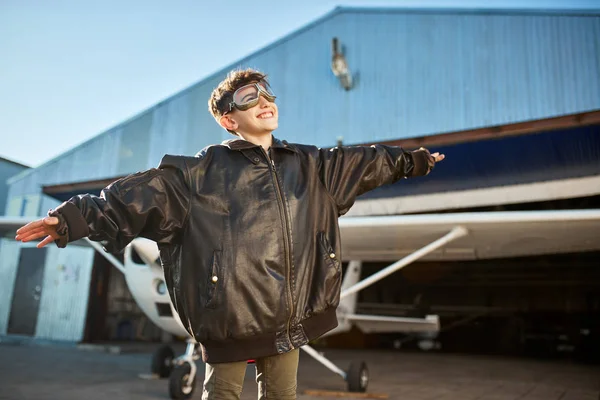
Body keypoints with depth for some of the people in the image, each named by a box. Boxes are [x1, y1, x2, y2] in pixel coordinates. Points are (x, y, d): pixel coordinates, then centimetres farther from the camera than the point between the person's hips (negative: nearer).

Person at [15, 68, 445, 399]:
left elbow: (360, 162, 20)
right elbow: (143, 194, -9)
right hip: (231, 311, -4)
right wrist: (76, 217, -17)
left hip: (290, 310, 5)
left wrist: (410, 160, 29)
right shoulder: (204, 171, -4)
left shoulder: (308, 164, 10)